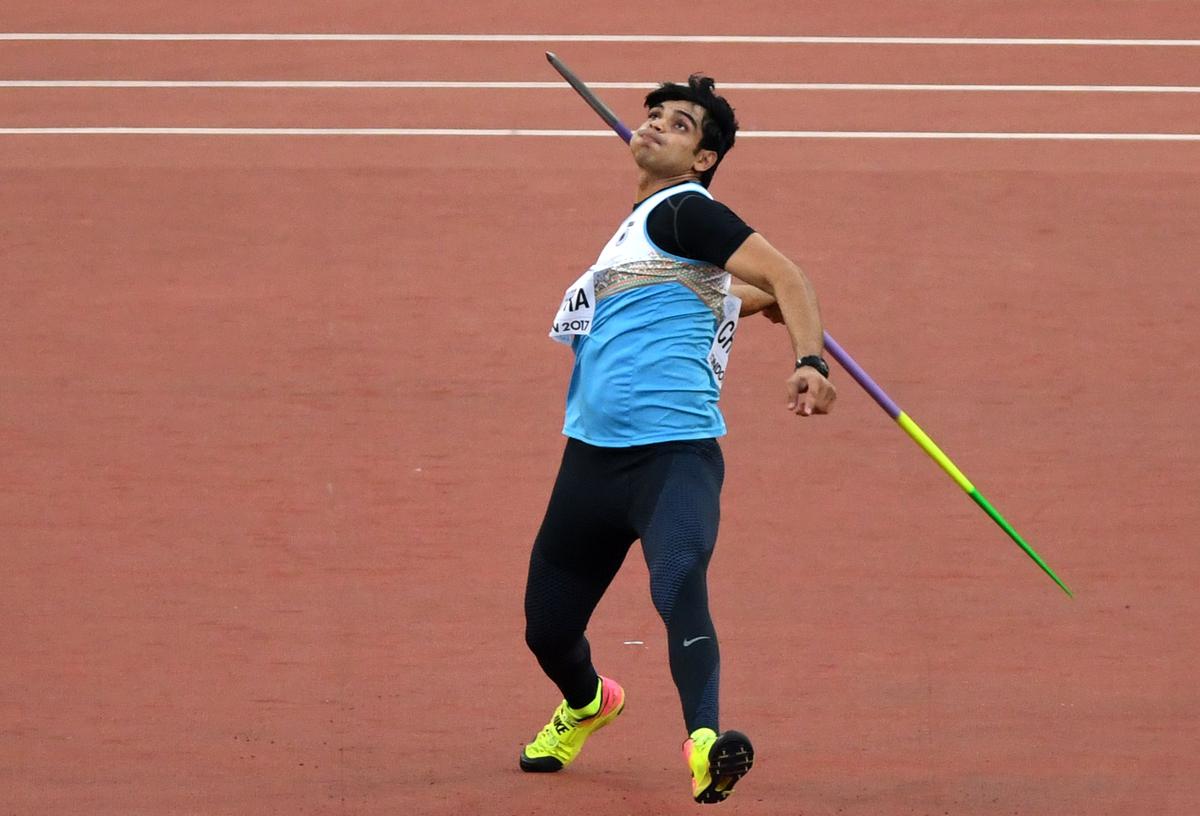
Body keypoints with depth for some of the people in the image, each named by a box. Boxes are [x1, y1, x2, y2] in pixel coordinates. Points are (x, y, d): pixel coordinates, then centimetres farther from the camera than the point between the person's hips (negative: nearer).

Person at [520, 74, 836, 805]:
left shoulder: (683, 211, -4)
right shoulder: (639, 221, 20)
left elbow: (783, 278, -17)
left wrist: (810, 362, -30)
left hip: (675, 451, -8)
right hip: (593, 456, 8)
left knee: (678, 587, -34)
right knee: (548, 628, 18)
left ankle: (704, 744, -46)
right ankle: (587, 704, 49)